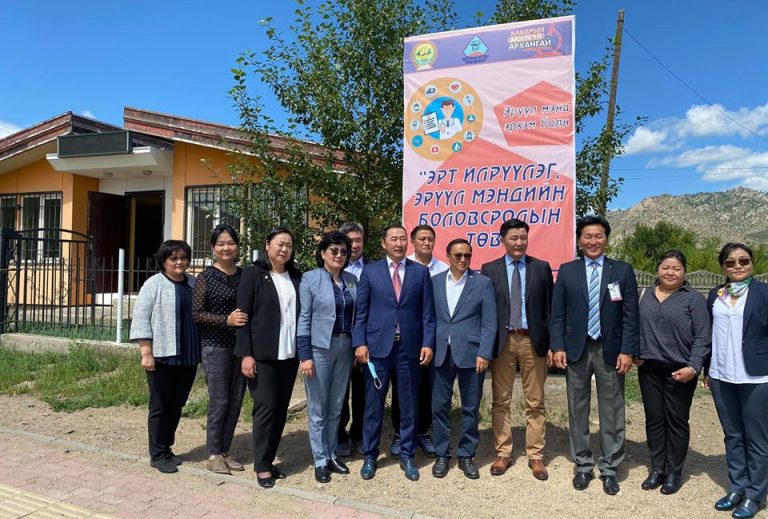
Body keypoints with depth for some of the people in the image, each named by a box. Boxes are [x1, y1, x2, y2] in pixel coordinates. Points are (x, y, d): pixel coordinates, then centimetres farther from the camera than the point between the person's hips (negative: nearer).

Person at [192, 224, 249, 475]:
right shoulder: (206, 277, -2)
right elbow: (196, 314, -6)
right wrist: (227, 320, -16)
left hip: (241, 346, 4)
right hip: (215, 347, -4)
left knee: (236, 401, 8)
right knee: (219, 401, -1)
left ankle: (225, 451, 23)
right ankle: (213, 455, 14)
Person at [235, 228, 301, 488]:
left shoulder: (296, 276, 9)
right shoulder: (253, 274, -3)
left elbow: (301, 313, 11)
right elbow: (243, 315, -7)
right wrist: (246, 354, -13)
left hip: (290, 354, 5)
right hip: (262, 355, -5)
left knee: (281, 409, 9)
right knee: (266, 407, -3)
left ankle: (269, 460, 21)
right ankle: (261, 466, 10)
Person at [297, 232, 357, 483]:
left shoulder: (352, 280, 7)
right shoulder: (310, 279, -6)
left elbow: (355, 315, 11)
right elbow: (303, 318, -9)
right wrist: (305, 355, -13)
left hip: (345, 348, 5)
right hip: (319, 348, -4)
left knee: (336, 406, 14)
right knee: (318, 408, 5)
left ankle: (331, 454, 28)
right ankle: (320, 461, 18)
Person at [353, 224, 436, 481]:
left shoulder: (421, 272, 6)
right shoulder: (370, 271, 4)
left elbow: (428, 313, 3)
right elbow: (360, 312, 2)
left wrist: (428, 343, -5)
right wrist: (360, 343, -6)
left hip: (410, 347, 1)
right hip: (378, 346, -1)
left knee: (409, 404, 9)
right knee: (373, 404, 7)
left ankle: (406, 456, 24)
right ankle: (370, 455, 22)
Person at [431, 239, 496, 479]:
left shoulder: (482, 283, 1)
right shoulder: (435, 282, 8)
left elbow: (489, 322, -2)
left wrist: (484, 354, -9)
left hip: (471, 353, -1)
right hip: (441, 353, 2)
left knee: (471, 408, 7)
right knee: (439, 406, 6)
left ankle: (466, 455, 23)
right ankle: (442, 454, 22)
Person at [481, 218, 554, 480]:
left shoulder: (542, 268, 4)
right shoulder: (489, 270, 4)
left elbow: (549, 308, 4)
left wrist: (551, 344, -1)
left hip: (533, 341, 0)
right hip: (501, 341, 0)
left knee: (535, 402, 6)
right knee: (501, 401, 8)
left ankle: (536, 456, 18)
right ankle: (503, 454, 20)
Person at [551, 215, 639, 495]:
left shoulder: (623, 270, 2)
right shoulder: (567, 271, 4)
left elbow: (630, 315, 0)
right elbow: (557, 314, 3)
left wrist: (628, 351, -7)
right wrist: (558, 347, -6)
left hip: (610, 350, -1)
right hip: (576, 349, 1)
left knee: (611, 414, 6)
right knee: (578, 412, 10)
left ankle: (609, 469, 21)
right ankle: (583, 466, 25)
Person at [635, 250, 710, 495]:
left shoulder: (694, 299, -3)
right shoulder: (646, 295, 9)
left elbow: (702, 337, -7)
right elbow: (637, 327, 13)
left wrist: (693, 367, -16)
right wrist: (634, 353, 2)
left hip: (679, 371, -3)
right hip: (649, 368, 4)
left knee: (676, 421, 6)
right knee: (654, 419, 10)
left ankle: (674, 472, 21)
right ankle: (657, 468, 23)